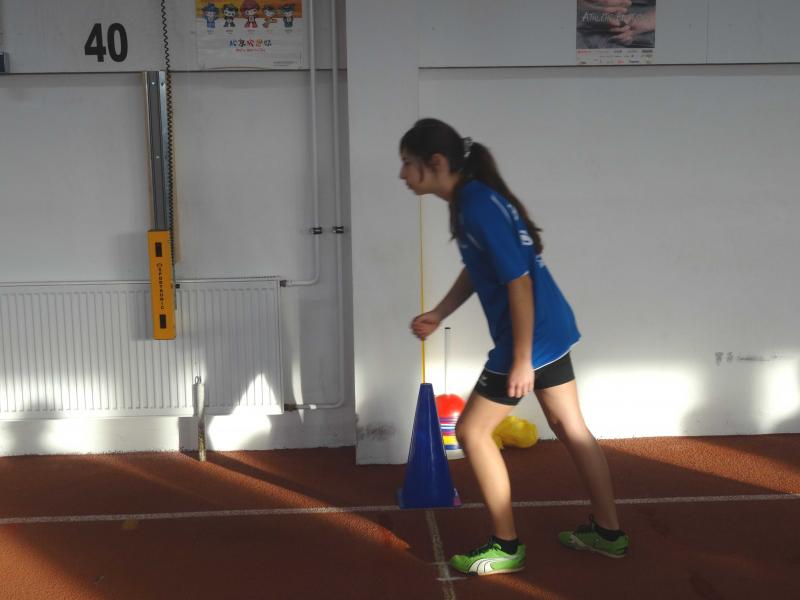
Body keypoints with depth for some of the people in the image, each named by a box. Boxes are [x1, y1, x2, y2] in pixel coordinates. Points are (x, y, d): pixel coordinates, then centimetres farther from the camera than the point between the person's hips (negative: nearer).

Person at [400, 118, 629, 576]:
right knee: (570, 427, 18)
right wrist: (438, 315, 11)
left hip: (530, 337, -10)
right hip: (550, 329, 10)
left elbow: (519, 282, -24)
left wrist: (521, 360, -21)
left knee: (473, 431, 2)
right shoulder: (470, 199, 7)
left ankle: (506, 547, 12)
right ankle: (609, 532, 30)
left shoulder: (478, 206, -23)